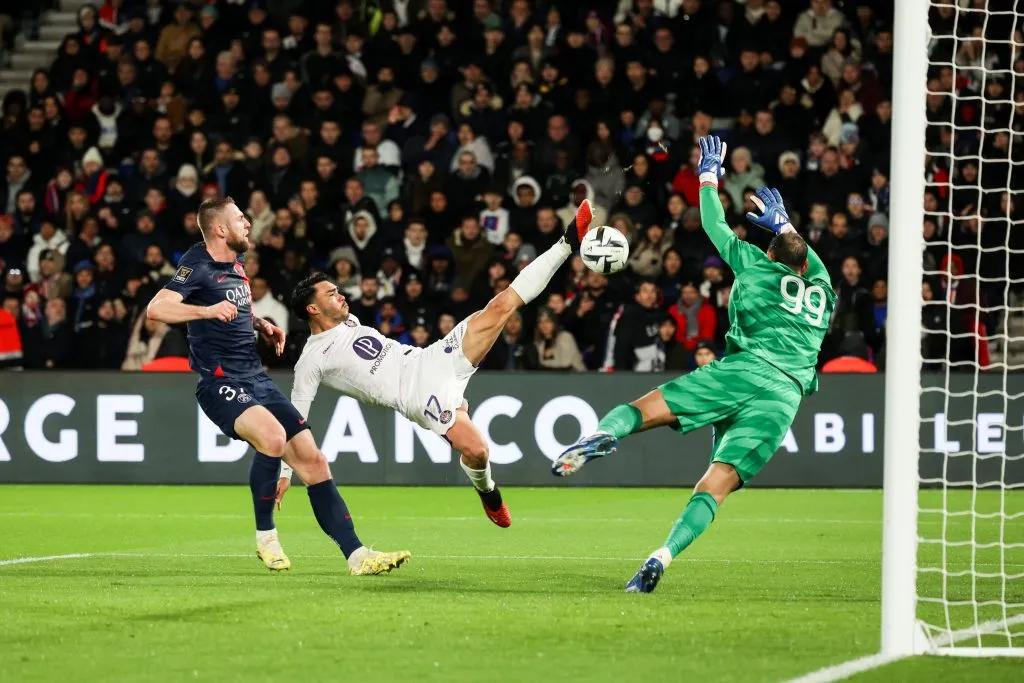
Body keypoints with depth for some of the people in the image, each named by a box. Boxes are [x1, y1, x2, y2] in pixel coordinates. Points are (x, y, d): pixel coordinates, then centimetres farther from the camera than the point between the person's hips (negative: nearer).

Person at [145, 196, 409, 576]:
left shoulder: (234, 263, 15)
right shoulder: (198, 266, -10)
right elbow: (156, 309, -25)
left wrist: (261, 325, 18)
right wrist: (208, 310, -37)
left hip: (256, 380, 9)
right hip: (221, 384, -9)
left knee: (312, 460, -1)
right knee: (273, 435, -34)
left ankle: (357, 555, 0)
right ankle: (265, 537, -15)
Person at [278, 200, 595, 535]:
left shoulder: (349, 322, 18)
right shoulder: (312, 361, -2)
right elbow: (295, 419, -3)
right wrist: (283, 476, -7)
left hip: (433, 359, 6)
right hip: (417, 394, -6)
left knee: (503, 305, -7)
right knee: (476, 452, -29)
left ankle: (568, 242, -6)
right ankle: (485, 489, 6)